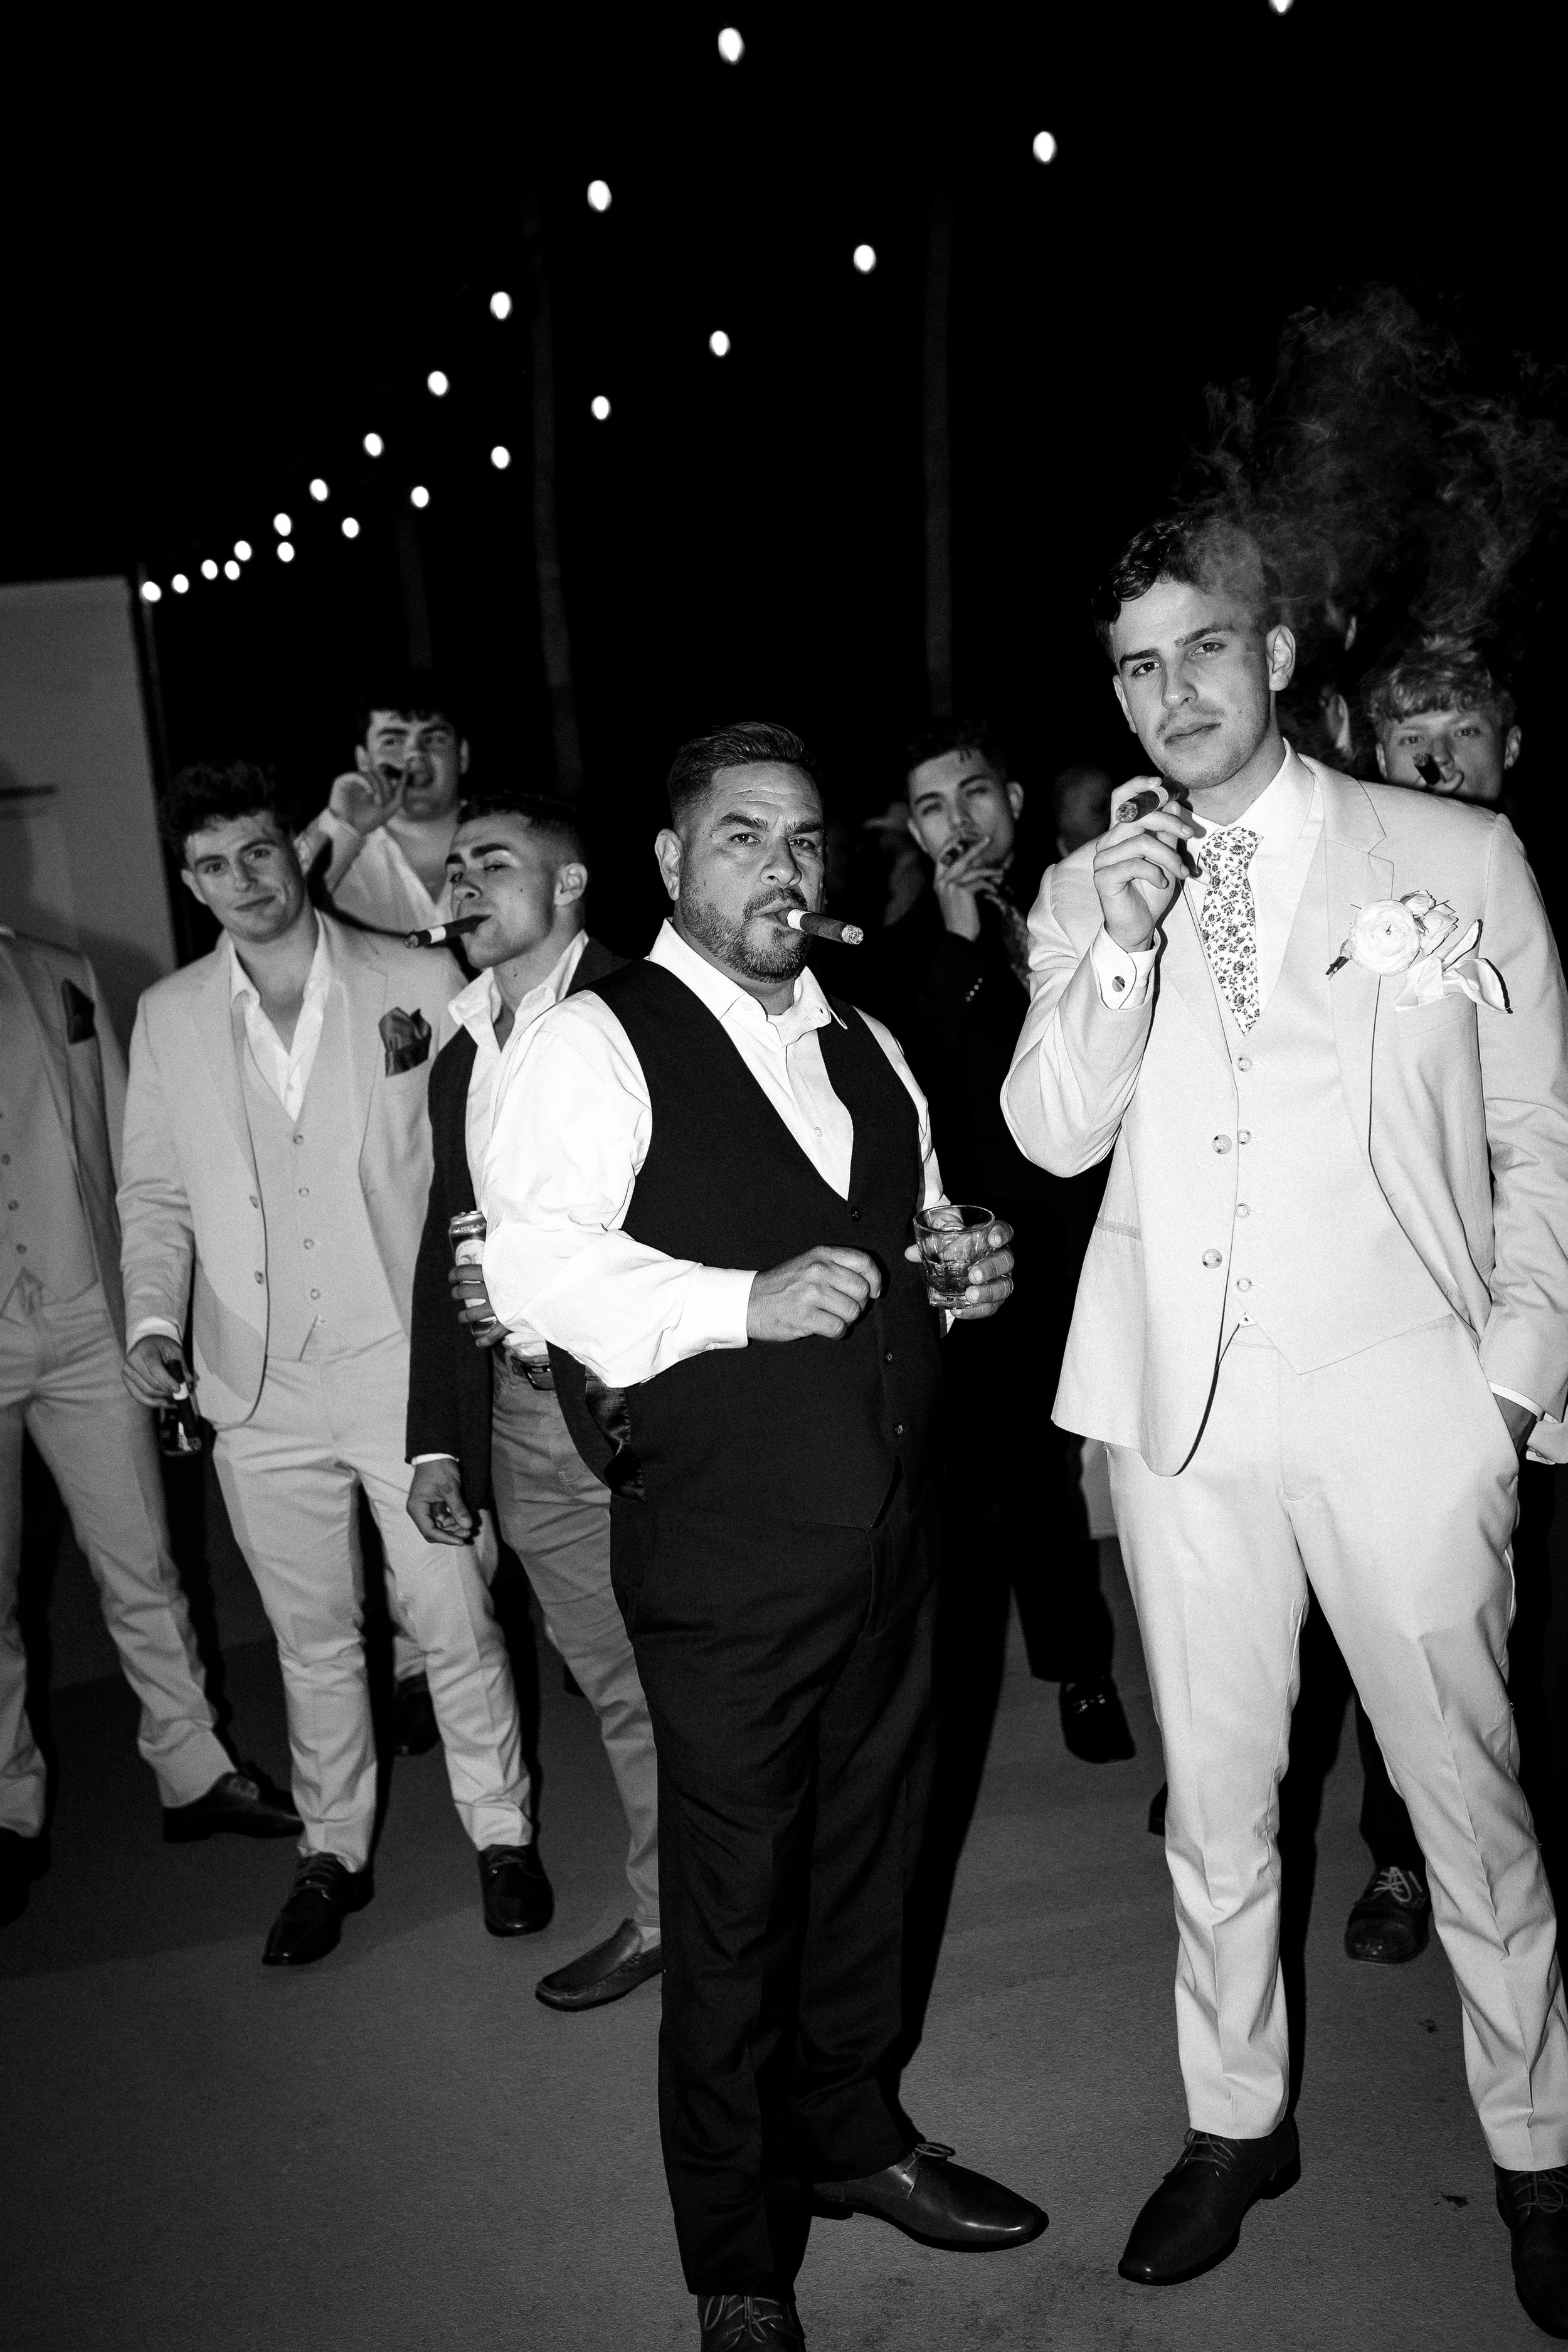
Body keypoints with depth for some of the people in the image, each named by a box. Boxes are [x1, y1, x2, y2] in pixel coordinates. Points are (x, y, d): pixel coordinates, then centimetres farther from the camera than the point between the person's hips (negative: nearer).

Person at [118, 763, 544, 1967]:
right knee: (312, 1637, 16)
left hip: (407, 1368, -2)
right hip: (259, 1385, 3)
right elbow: (156, 1194, 12)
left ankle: (502, 1833, 28)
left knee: (455, 1622, 7)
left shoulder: (419, 983, -3)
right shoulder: (169, 1016, 6)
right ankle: (334, 1850, 35)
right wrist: (153, 1319, -2)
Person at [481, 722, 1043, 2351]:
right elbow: (536, 1265, -19)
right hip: (724, 1547, -6)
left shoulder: (861, 1045, 16)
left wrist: (961, 1275, 4)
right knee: (734, 1898, 7)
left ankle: (851, 2135, 45)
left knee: (867, 1860, 21)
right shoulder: (597, 1044, -8)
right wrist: (749, 1303, -27)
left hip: (888, 1528, 7)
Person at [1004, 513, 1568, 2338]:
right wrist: (1119, 948, -15)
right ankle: (1236, 2122, 35)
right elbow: (1052, 1137, -3)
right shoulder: (1084, 892, 7)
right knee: (1213, 1789, 14)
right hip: (1184, 1408, 2)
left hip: (1402, 1402, -2)